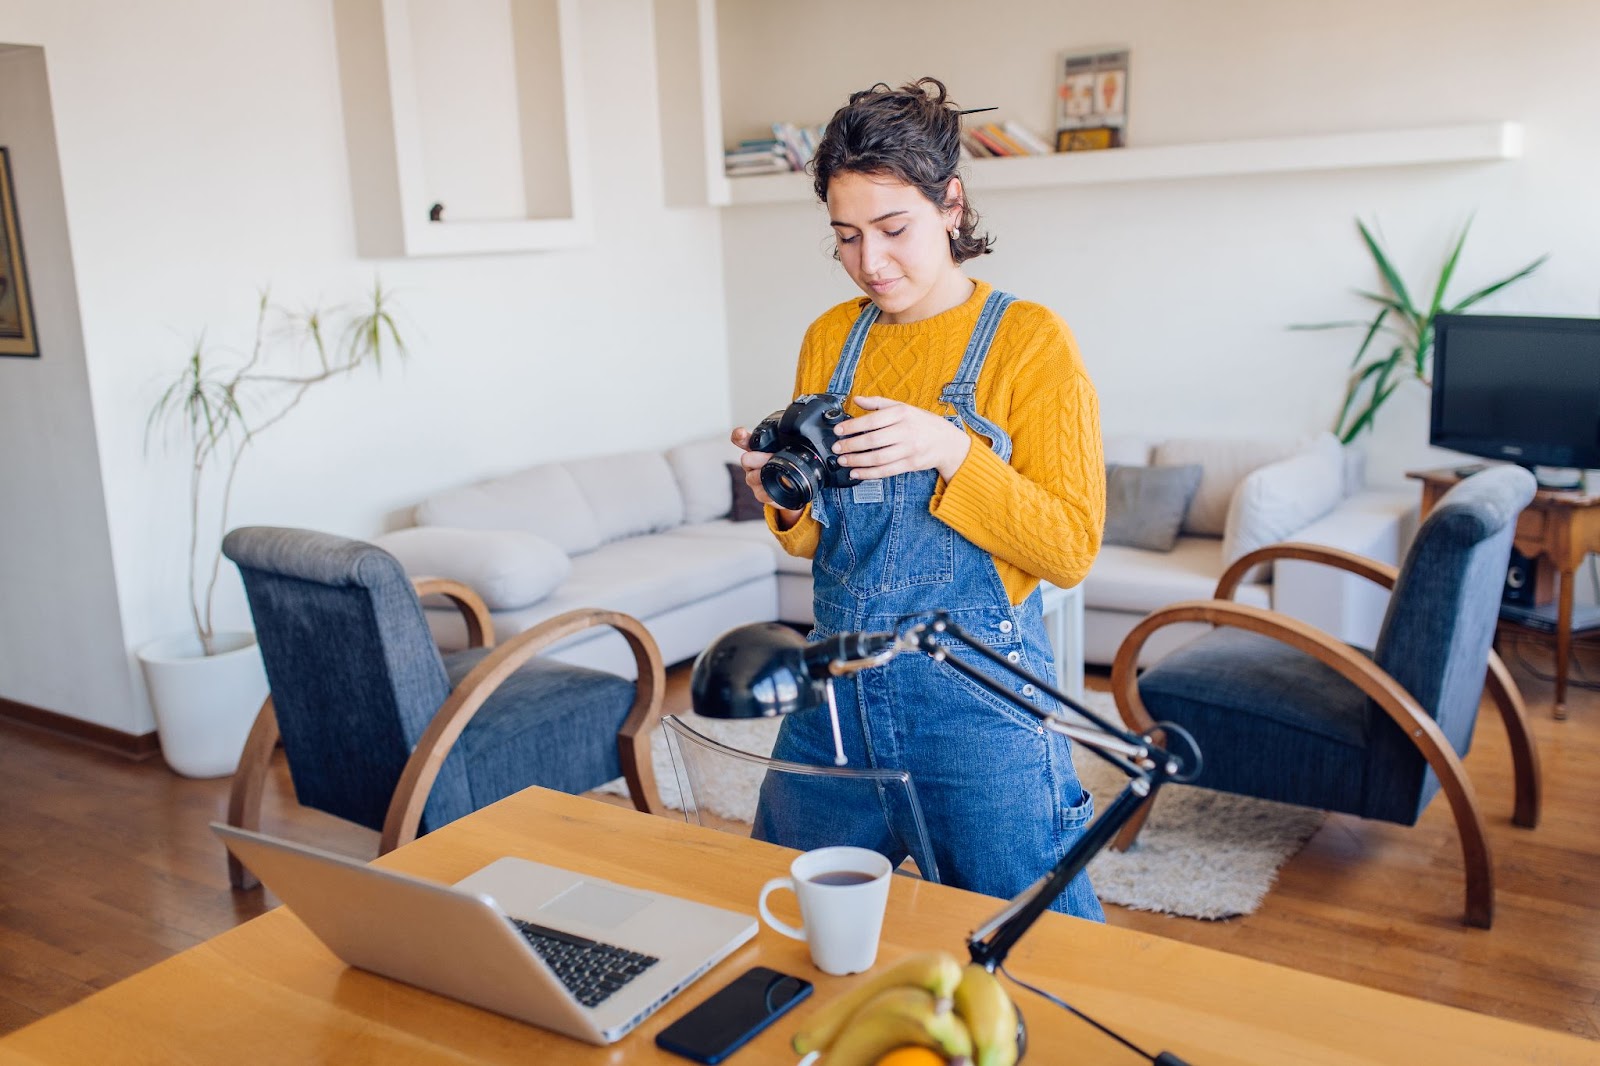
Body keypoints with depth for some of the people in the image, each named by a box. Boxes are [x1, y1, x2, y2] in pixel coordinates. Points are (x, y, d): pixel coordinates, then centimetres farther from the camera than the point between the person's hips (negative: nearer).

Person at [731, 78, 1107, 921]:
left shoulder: (1029, 341, -7)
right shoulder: (828, 340, 8)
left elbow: (1071, 550, -11)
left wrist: (952, 453, -24)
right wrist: (786, 501, -9)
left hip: (975, 693, -5)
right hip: (836, 691, 5)